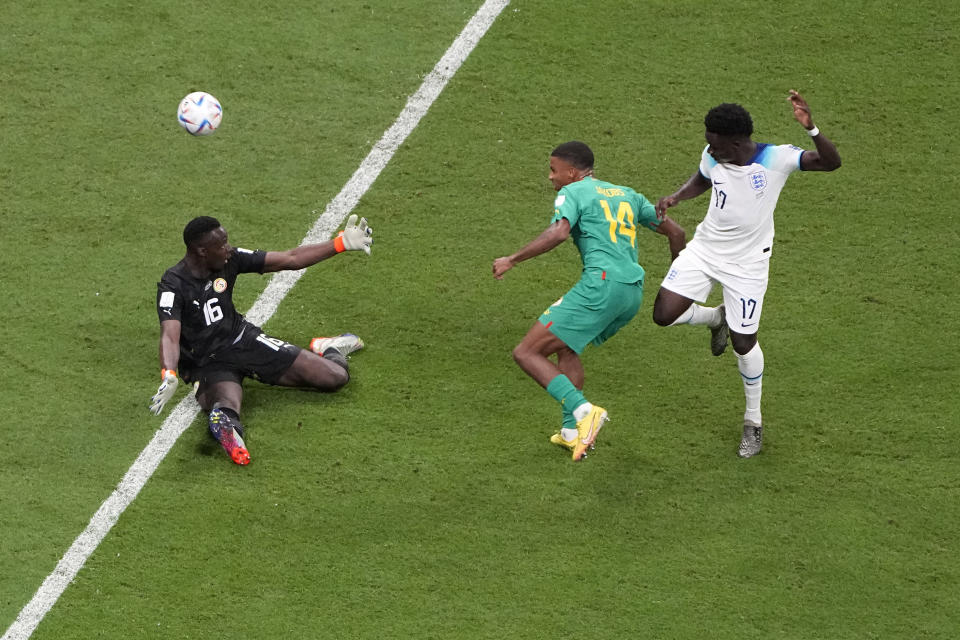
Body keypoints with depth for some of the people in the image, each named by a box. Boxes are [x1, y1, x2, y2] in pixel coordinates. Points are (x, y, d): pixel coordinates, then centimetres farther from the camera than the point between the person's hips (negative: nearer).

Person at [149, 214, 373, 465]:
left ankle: (328, 350, 30)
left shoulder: (230, 260, -4)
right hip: (208, 363, -6)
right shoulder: (173, 285, -19)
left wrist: (341, 243, -5)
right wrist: (168, 376, -52)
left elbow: (290, 259, 0)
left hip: (243, 339, 6)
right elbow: (170, 336, -32)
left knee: (335, 376, 5)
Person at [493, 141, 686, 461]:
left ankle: (582, 411, -21)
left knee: (526, 353, -5)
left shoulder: (572, 192, 3)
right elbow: (675, 232, 24)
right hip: (633, 292, 9)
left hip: (601, 284, -8)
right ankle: (572, 431, 20)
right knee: (565, 348, 29)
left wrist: (512, 260, -12)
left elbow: (558, 232, -17)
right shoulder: (626, 194, 25)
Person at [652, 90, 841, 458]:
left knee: (743, 342, 1)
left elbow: (831, 162, -31)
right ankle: (717, 318, 27)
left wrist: (811, 129, -48)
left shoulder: (776, 159, -23)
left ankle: (753, 421, 23)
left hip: (747, 262, -4)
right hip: (704, 249, 4)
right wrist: (675, 197, -5)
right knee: (664, 315, -7)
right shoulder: (712, 156, -9)